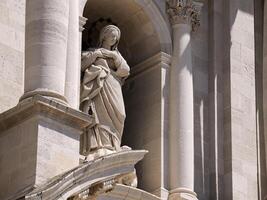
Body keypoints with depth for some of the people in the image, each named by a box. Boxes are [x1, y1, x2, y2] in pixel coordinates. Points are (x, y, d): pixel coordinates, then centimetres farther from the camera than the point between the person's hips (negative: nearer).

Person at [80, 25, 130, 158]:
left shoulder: (116, 54, 28)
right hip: (96, 90, -3)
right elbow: (81, 64, 5)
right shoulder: (93, 52, 21)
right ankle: (99, 149, -34)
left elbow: (126, 71, 12)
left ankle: (111, 150, -25)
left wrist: (115, 56, 4)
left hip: (112, 92, 3)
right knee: (99, 117, -21)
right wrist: (95, 54, 0)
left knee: (110, 118, -16)